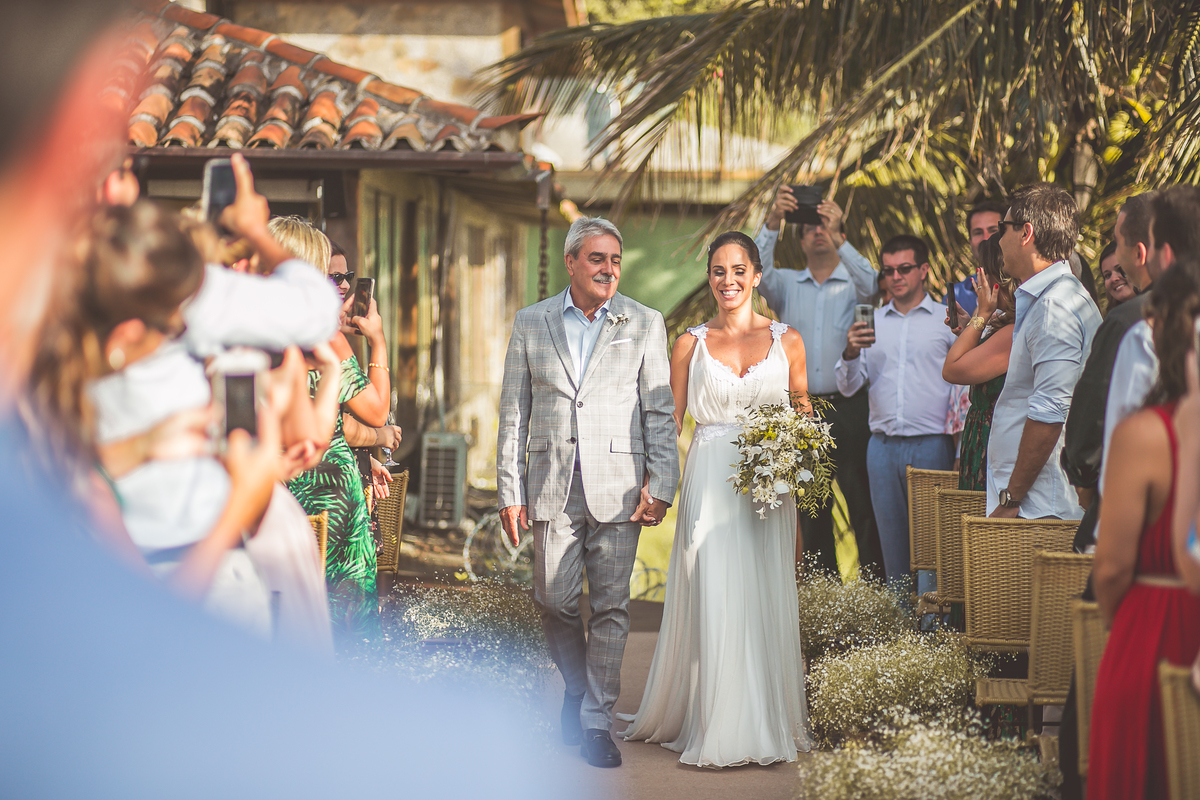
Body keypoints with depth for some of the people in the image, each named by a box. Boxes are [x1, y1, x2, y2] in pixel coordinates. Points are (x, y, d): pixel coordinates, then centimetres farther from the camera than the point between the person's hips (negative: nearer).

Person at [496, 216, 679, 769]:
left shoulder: (645, 324, 4)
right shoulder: (530, 324, 7)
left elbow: (661, 412, 2)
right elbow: (514, 414, 8)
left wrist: (660, 486, -7)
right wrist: (509, 492, 2)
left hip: (617, 488, -1)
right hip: (552, 488, 1)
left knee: (611, 608, -1)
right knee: (554, 601, 3)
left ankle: (596, 721, 7)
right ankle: (578, 686, 30)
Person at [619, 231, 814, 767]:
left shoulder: (787, 340, 7)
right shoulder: (692, 343, 6)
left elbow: (803, 416, 12)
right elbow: (671, 419, 7)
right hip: (709, 481, -1)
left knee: (765, 600, 1)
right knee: (712, 602, -5)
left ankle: (766, 727, 11)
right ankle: (715, 728, 1)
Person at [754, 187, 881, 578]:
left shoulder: (854, 282, 6)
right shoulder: (787, 285, 13)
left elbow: (870, 284, -16)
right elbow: (757, 273, -6)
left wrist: (839, 239, -28)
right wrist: (772, 222, -20)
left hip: (850, 409, -3)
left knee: (864, 504, -4)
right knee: (811, 507, 6)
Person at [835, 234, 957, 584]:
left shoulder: (947, 320, 4)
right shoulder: (871, 322, 14)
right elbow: (848, 387, 11)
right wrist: (850, 353, -10)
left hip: (931, 446, -3)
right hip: (882, 446, 4)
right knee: (892, 542, 7)